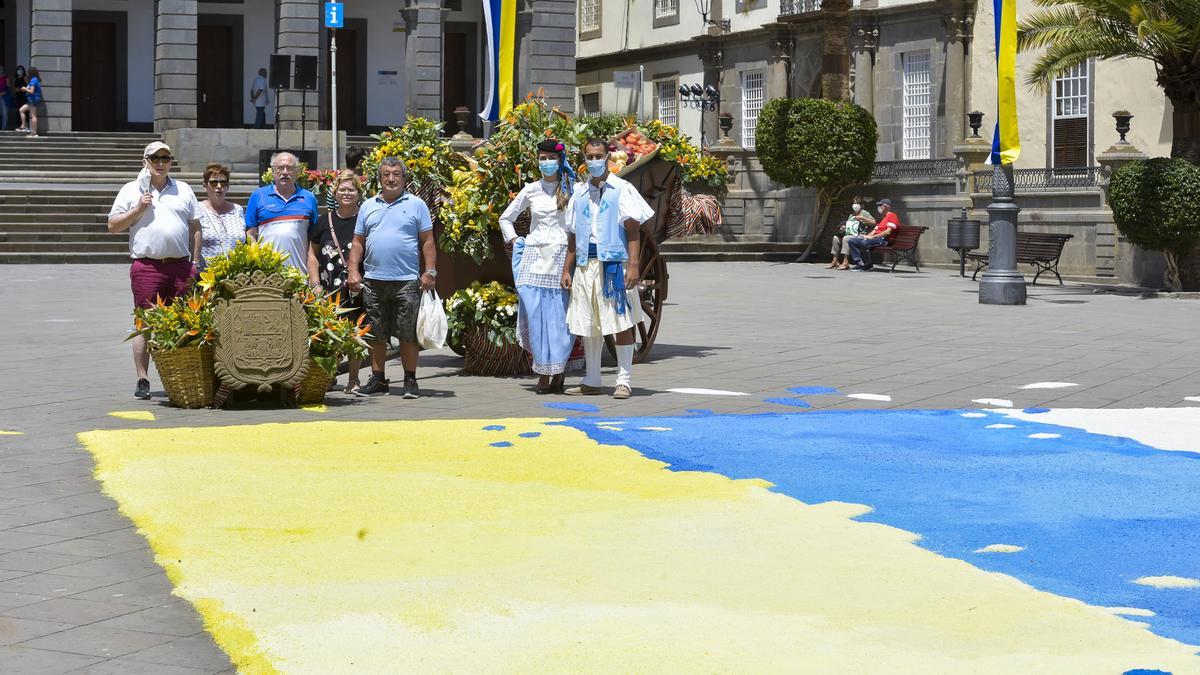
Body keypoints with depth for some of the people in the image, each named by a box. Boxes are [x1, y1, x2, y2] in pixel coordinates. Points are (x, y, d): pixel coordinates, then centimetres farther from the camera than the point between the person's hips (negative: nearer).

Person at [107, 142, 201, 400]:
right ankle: (142, 381, 4)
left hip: (181, 266, 2)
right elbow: (113, 226, 7)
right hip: (146, 267, -2)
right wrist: (138, 209, -6)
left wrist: (196, 262, 7)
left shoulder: (183, 190, 16)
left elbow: (195, 227, 16)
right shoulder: (131, 190, 9)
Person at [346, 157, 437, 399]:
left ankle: (410, 381, 6)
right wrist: (353, 271, 3)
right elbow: (358, 242, 15)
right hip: (373, 281, 3)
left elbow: (427, 242, 2)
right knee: (376, 334, 7)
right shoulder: (368, 207, 14)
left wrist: (429, 272, -6)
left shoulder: (416, 205, 5)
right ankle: (378, 380, 14)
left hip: (406, 281, -3)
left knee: (408, 334, -1)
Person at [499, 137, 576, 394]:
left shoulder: (572, 189, 6)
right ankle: (543, 374, 1)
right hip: (535, 255, 2)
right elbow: (506, 218, 23)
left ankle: (558, 372, 3)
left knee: (561, 315, -5)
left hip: (562, 257, -2)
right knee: (536, 313, -5)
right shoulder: (531, 190, 12)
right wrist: (514, 241, 12)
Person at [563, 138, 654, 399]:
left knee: (621, 323, -6)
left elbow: (633, 232, -4)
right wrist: (567, 269, 13)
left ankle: (624, 380, -1)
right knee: (587, 326, 7)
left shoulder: (622, 190, 2)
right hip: (585, 266, 5)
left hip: (614, 263, -5)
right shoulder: (579, 194, 16)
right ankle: (592, 381, 16)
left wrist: (633, 266, -13)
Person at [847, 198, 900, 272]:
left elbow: (888, 232, -15)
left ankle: (867, 266, -21)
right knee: (852, 240, -3)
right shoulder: (882, 218, 30)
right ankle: (859, 262, -14)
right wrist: (867, 236, 1)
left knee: (864, 243, -36)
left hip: (884, 239, -10)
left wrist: (872, 237, -15)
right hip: (875, 238, 10)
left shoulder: (892, 216, -3)